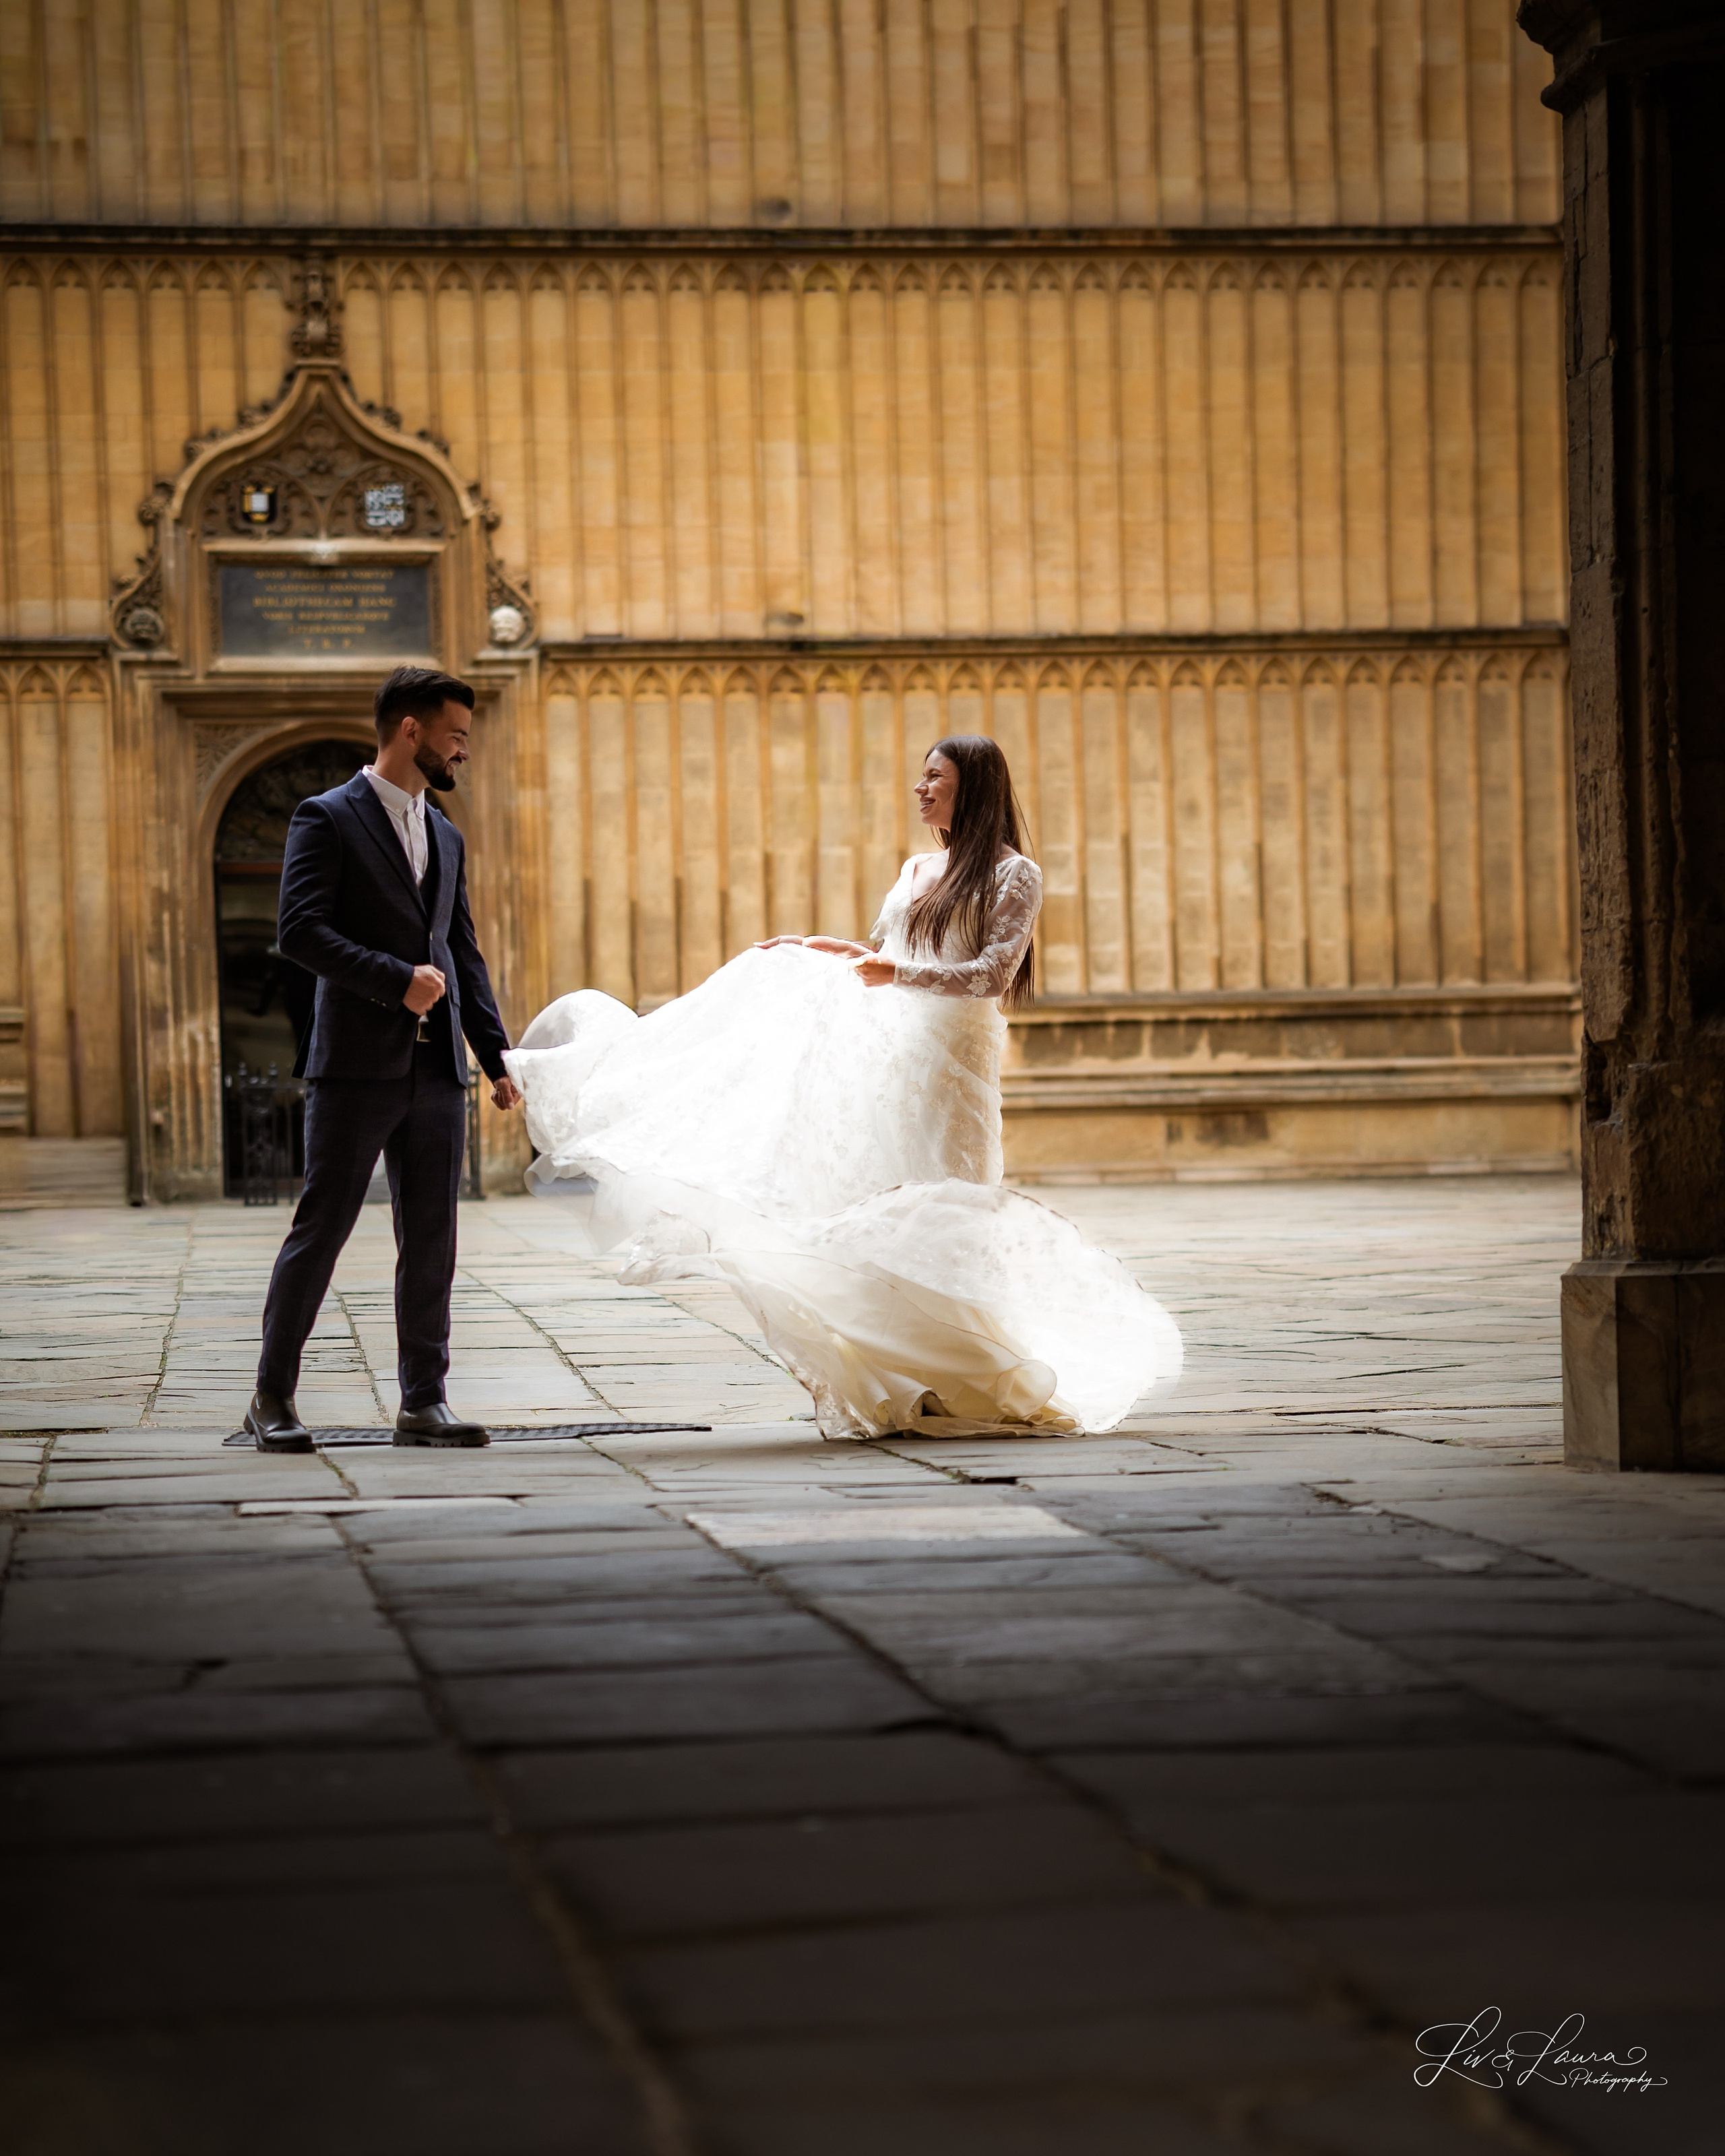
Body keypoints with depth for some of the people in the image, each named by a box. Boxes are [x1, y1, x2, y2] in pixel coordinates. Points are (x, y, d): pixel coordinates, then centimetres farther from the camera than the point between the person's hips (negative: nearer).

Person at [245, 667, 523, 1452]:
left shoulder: (446, 839, 19)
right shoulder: (328, 819, -2)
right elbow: (300, 931, -13)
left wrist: (497, 1057, 12)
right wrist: (397, 981, -19)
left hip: (436, 1068, 6)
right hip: (357, 1063, -6)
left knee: (431, 1240, 5)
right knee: (321, 1228, -3)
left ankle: (423, 1402, 9)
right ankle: (272, 1398, 5)